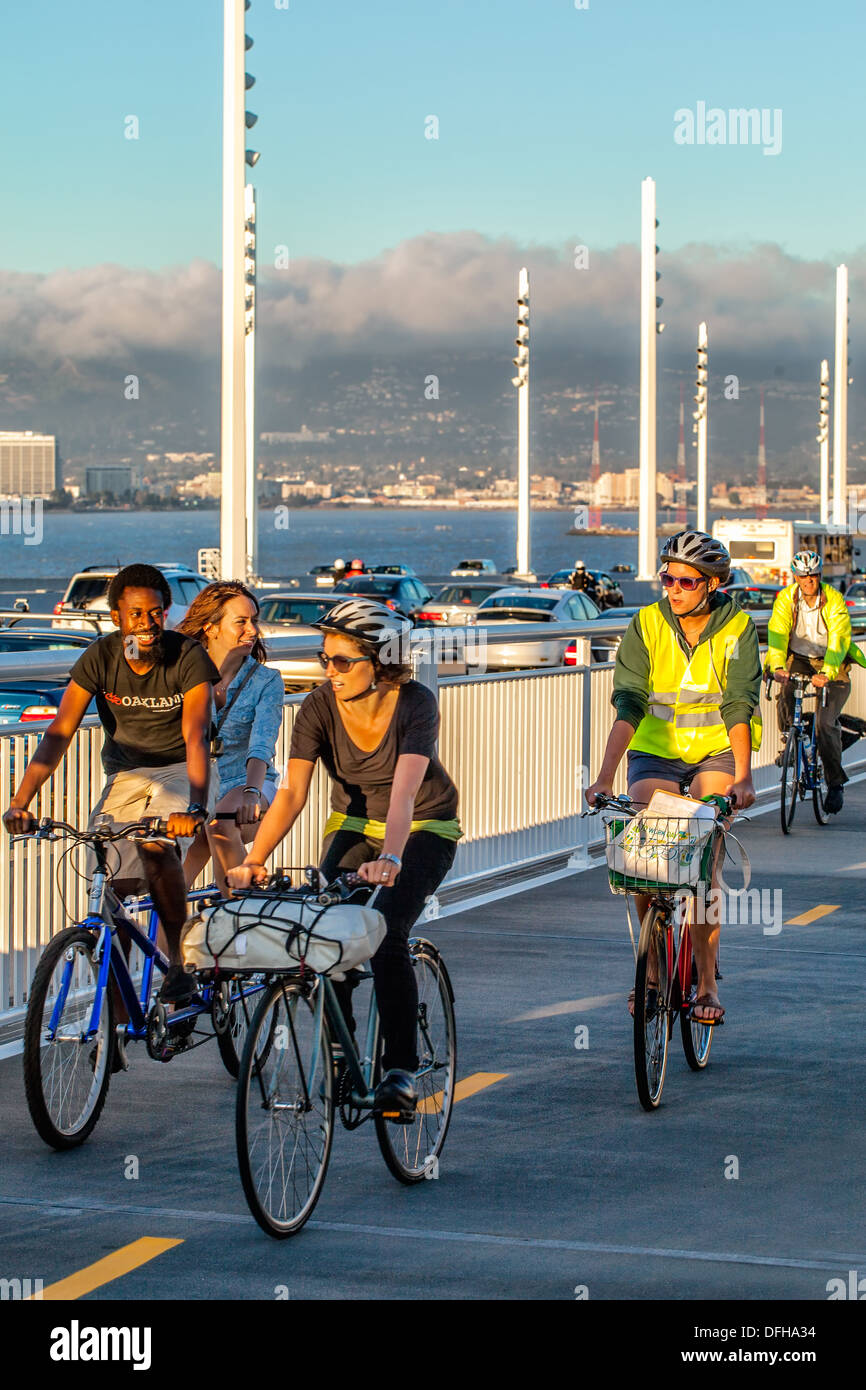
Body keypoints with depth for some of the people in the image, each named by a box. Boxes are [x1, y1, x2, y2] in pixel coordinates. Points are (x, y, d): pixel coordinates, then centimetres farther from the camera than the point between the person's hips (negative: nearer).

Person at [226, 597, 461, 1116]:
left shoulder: (415, 704, -26)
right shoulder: (321, 707, -17)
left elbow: (404, 792, -39)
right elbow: (292, 792, -23)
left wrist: (389, 860, -54)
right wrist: (254, 860, -35)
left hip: (424, 828, -4)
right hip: (353, 825, 4)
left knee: (386, 933, -25)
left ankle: (402, 1069, -15)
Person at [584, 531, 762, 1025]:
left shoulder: (736, 627, -11)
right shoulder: (647, 625, -9)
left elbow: (739, 707, -19)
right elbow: (629, 707, -16)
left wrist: (742, 777, -31)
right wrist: (605, 777, -27)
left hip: (716, 749, -1)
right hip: (656, 750, 1)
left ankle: (706, 982, -8)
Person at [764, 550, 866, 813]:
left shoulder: (834, 601, -18)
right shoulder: (786, 599, -12)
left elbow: (838, 640, -27)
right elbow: (777, 633, -24)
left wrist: (826, 673, -44)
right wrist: (777, 667, -42)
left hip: (831, 664, -2)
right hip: (798, 658, 2)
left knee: (826, 722, -16)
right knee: (785, 690, -30)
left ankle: (835, 784, -4)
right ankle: (787, 740, -4)